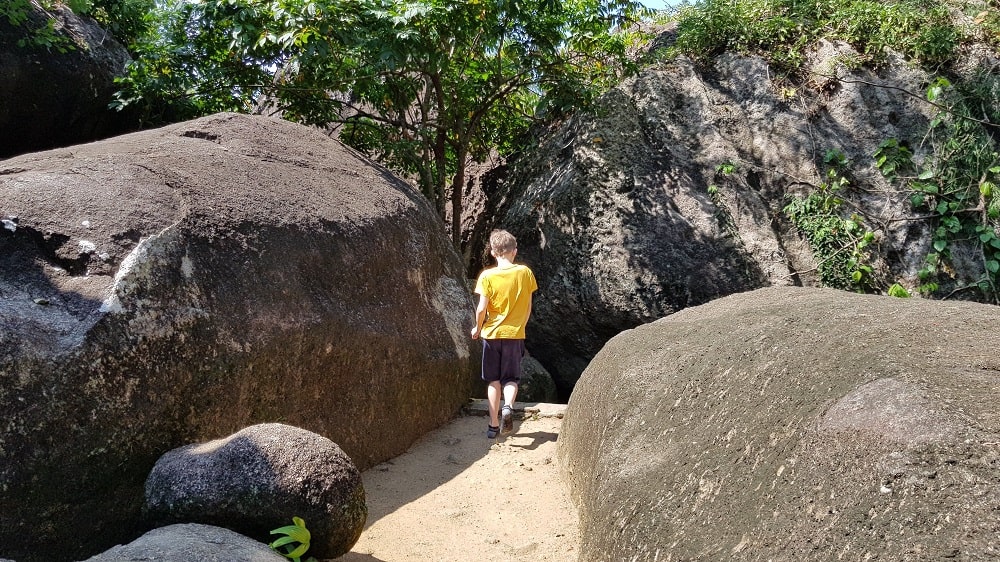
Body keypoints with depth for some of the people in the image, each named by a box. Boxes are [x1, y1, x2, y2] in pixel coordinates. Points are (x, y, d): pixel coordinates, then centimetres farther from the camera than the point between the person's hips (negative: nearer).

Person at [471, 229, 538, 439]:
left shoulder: (487, 276, -9)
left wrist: (477, 327, 7)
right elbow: (528, 307, 3)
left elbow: (482, 308, -12)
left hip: (492, 333, -1)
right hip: (515, 334, 1)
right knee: (511, 378, 12)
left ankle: (494, 425, 14)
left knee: (493, 380, 12)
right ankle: (508, 406, -18)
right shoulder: (525, 272, -2)